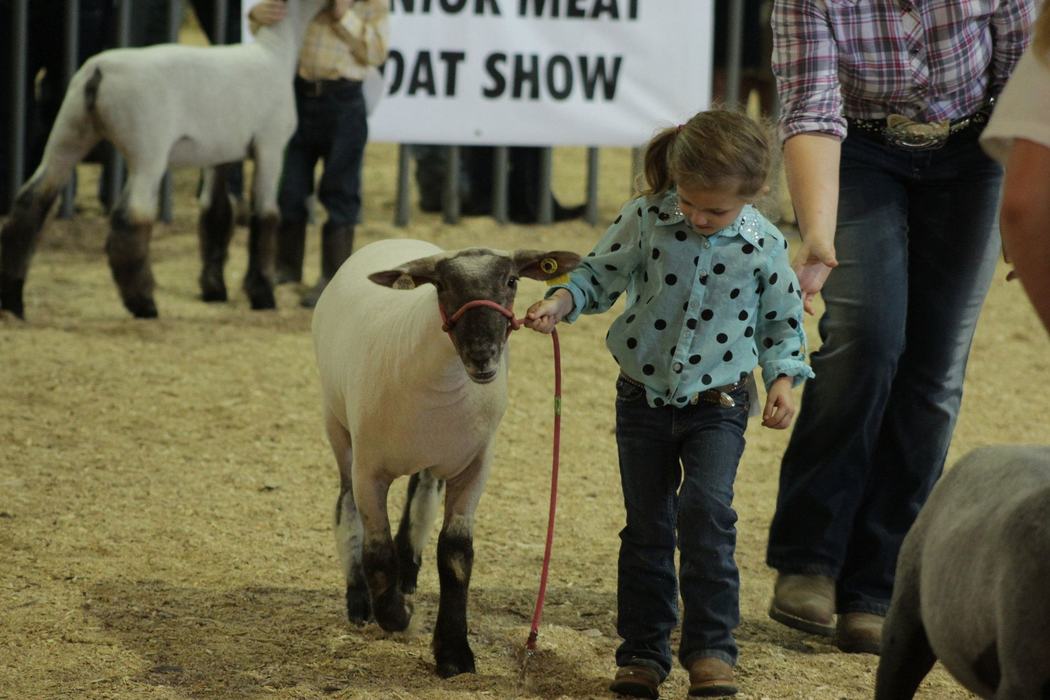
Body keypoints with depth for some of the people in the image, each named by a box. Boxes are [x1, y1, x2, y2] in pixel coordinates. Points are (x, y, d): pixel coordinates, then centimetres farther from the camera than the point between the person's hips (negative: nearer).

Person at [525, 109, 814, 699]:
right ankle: (644, 651, 18)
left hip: (717, 405, -2)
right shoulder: (646, 219, -9)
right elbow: (601, 276, 1)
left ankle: (711, 646, -12)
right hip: (644, 400, 2)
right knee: (647, 527, 8)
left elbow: (782, 321, 4)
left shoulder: (764, 245, -8)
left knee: (706, 510, -19)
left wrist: (783, 380, -8)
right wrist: (562, 302, -18)